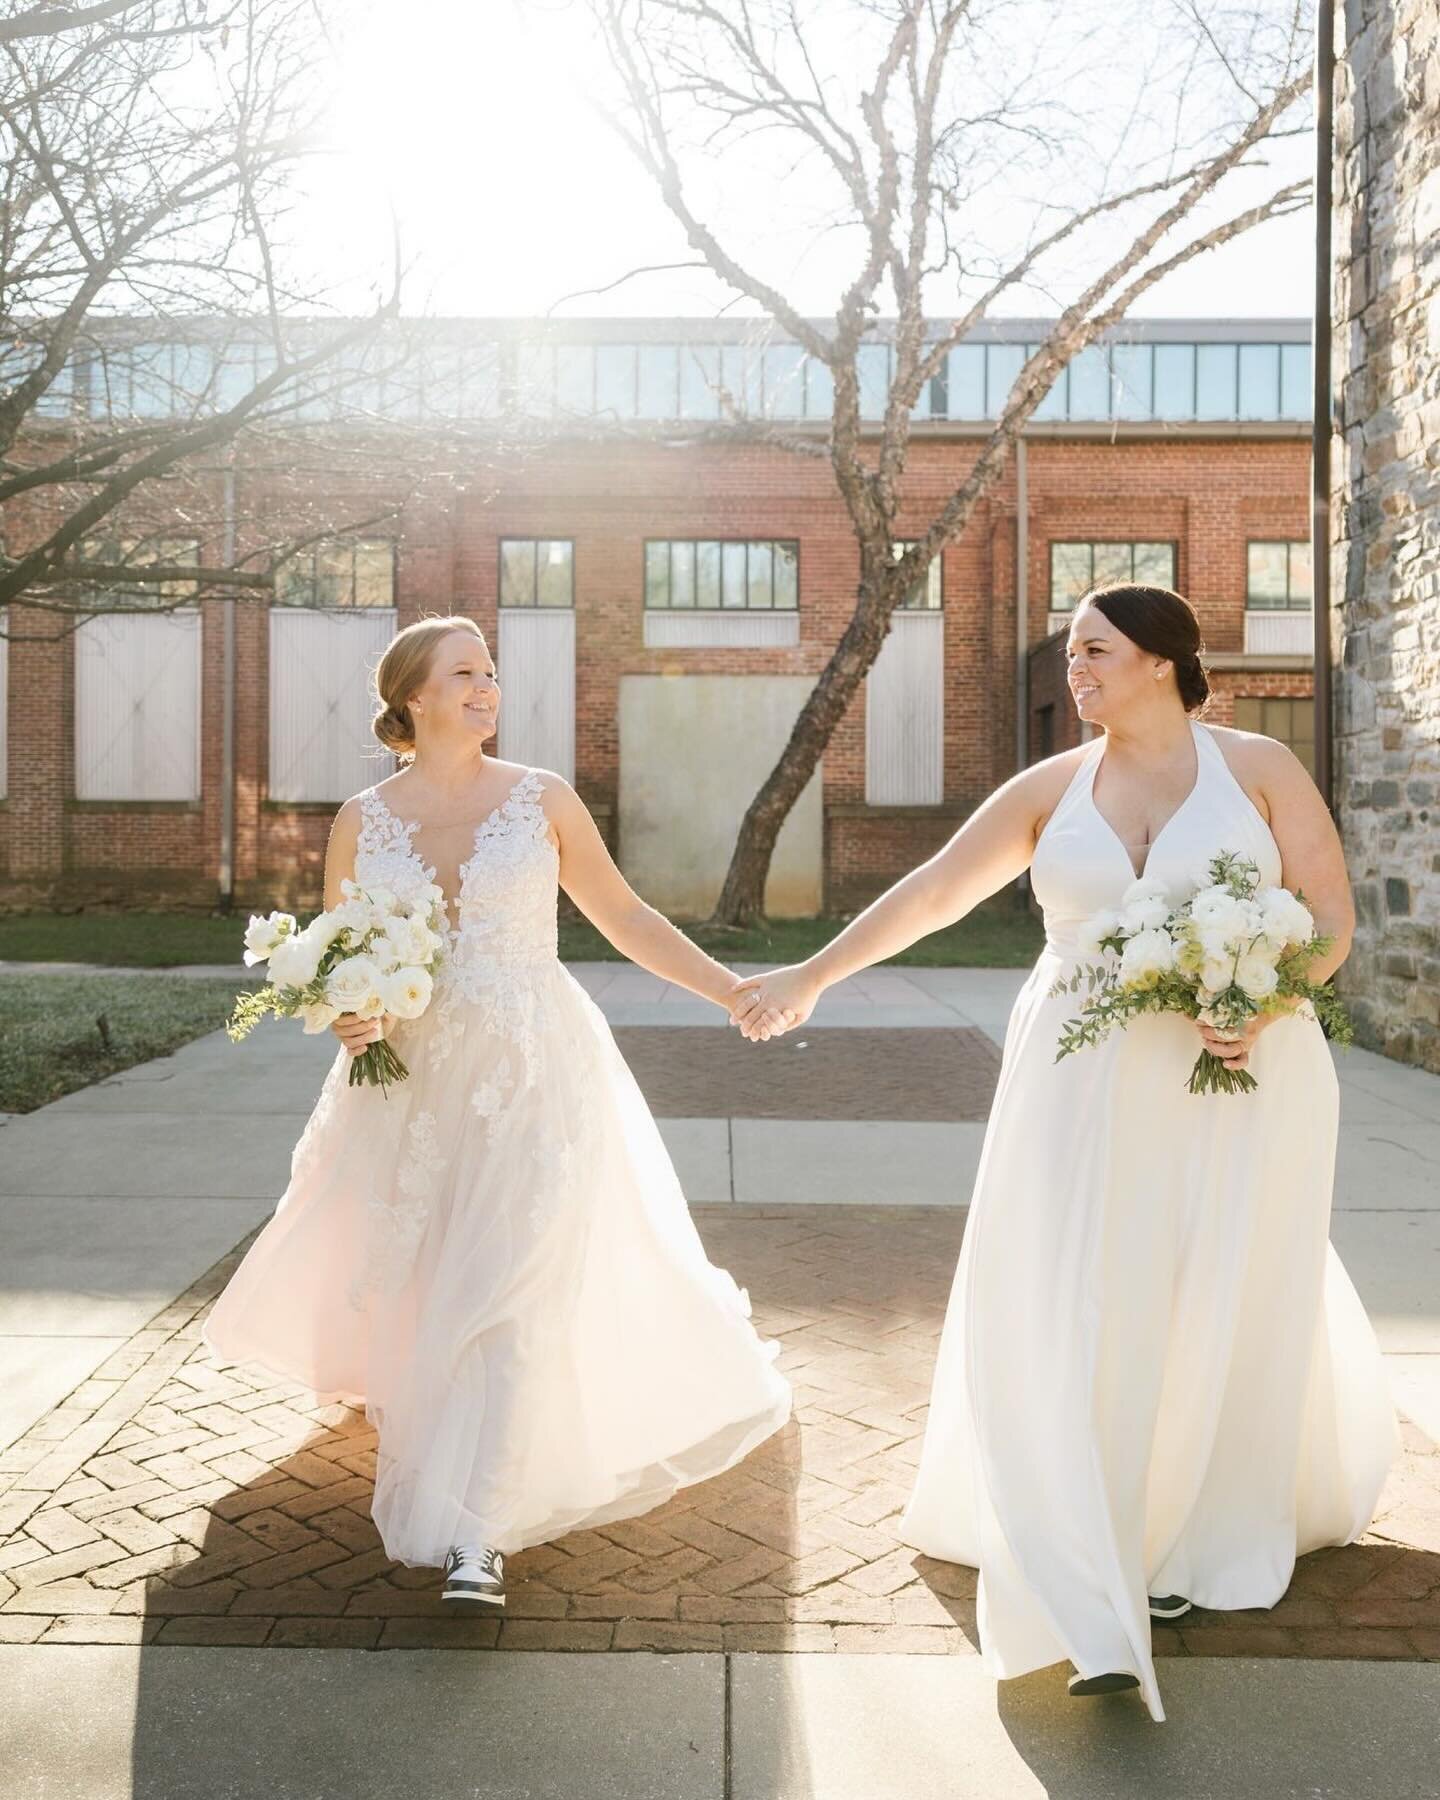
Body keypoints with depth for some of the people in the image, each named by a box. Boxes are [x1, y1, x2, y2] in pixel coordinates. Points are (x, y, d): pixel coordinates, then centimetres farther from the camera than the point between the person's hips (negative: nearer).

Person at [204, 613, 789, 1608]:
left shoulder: (541, 799, -2)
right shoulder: (361, 823, 2)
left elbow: (624, 915, 3)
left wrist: (731, 989, -5)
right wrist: (345, 1015, -11)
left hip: (530, 1072, -2)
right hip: (410, 1079, 2)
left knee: (511, 1286, -10)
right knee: (398, 1268, 16)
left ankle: (475, 1532, -5)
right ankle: (398, 1377, 53)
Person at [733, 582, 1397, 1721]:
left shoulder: (1258, 767, 0)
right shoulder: (1052, 788, 5)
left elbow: (1332, 915, 0)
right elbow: (934, 888, 3)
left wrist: (1266, 1006, -17)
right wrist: (815, 974, -1)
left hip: (1240, 1081, -1)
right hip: (1088, 1084, 1)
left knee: (1221, 1311, 9)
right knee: (1073, 1313, -5)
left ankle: (1194, 1538, 35)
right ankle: (1096, 1611, 4)